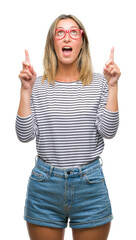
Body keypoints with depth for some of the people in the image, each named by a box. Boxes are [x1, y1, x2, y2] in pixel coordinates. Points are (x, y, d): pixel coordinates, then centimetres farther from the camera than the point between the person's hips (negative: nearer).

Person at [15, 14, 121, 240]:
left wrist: (112, 87, -12)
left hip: (90, 183, 0)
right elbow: (25, 135, -6)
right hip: (44, 184, 0)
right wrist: (26, 90, -12)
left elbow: (108, 131, -8)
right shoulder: (38, 85, 1)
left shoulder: (99, 83, 1)